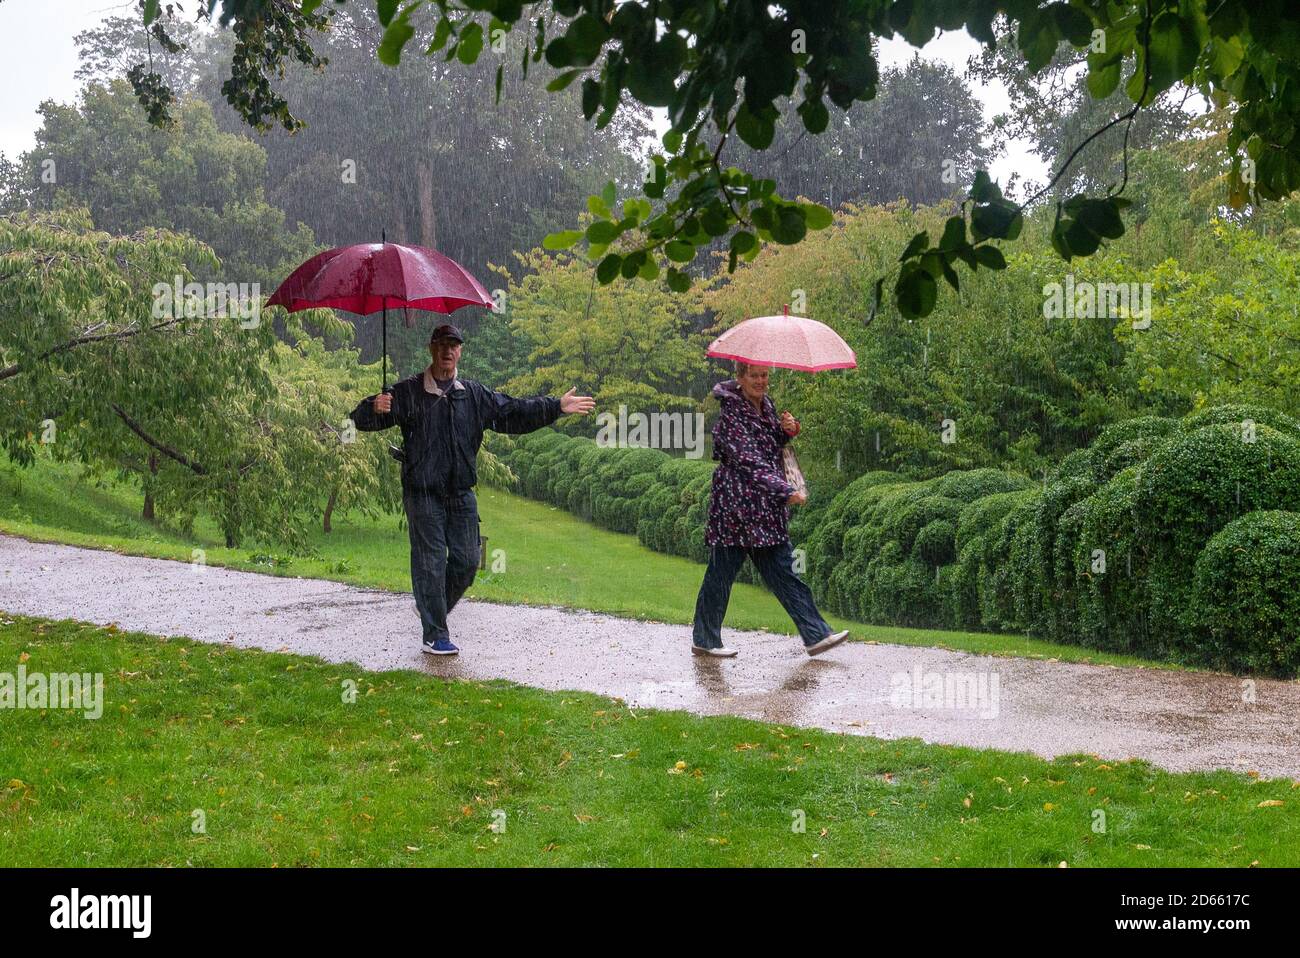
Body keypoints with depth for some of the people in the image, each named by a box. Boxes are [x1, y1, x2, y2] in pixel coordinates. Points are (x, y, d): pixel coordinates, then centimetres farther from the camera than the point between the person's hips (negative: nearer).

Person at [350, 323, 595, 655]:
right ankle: (435, 635, 4)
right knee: (431, 563, -4)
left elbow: (513, 413, 16)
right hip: (423, 494, -5)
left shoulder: (475, 395, 11)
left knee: (466, 560, 8)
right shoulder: (408, 392, -3)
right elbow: (362, 419, -9)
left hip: (461, 493, 5)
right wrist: (375, 408, -33)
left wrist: (556, 407, 10)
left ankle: (435, 613, 31)